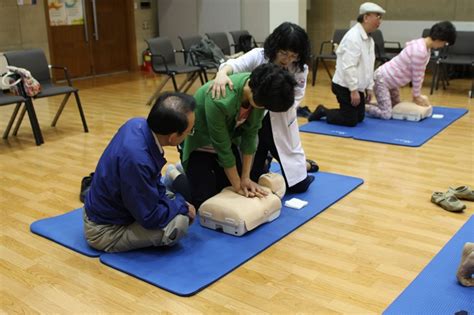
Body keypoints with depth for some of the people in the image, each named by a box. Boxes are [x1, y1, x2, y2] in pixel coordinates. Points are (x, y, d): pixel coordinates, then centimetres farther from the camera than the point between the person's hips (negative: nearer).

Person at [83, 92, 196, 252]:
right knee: (178, 222, -25)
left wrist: (179, 201, -4)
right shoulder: (136, 159, -37)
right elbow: (150, 218, -25)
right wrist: (182, 205, -10)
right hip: (105, 231, -8)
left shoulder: (138, 124, -12)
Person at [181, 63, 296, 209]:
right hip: (199, 142, -5)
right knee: (204, 202, -7)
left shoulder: (260, 90, -23)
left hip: (228, 136, 5)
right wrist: (238, 186, -15)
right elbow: (222, 147, -28)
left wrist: (245, 178, -8)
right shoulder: (220, 100, -41)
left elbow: (251, 134, -12)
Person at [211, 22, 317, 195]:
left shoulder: (300, 70, -10)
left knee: (298, 186, 8)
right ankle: (264, 163, 42)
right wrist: (222, 73, -58)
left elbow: (292, 103, -13)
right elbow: (235, 64, -35)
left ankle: (302, 164, 44)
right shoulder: (258, 56, -16)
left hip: (280, 125, 1)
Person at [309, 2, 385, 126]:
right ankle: (323, 111, 13)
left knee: (359, 117, 16)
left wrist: (369, 87, 13)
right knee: (350, 121, -5)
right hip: (345, 86, -9)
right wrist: (353, 90, -24)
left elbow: (368, 67, 16)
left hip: (358, 86, 9)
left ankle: (324, 111, 26)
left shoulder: (369, 40, 9)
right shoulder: (353, 37, -20)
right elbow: (349, 67, -25)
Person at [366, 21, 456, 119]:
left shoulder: (425, 46, 4)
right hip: (382, 79, -11)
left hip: (390, 80, 11)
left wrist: (417, 95, 9)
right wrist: (417, 97, -6)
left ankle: (366, 102, 23)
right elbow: (416, 76, -19)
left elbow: (421, 74, 9)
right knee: (386, 115, -18)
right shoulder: (420, 51, -28)